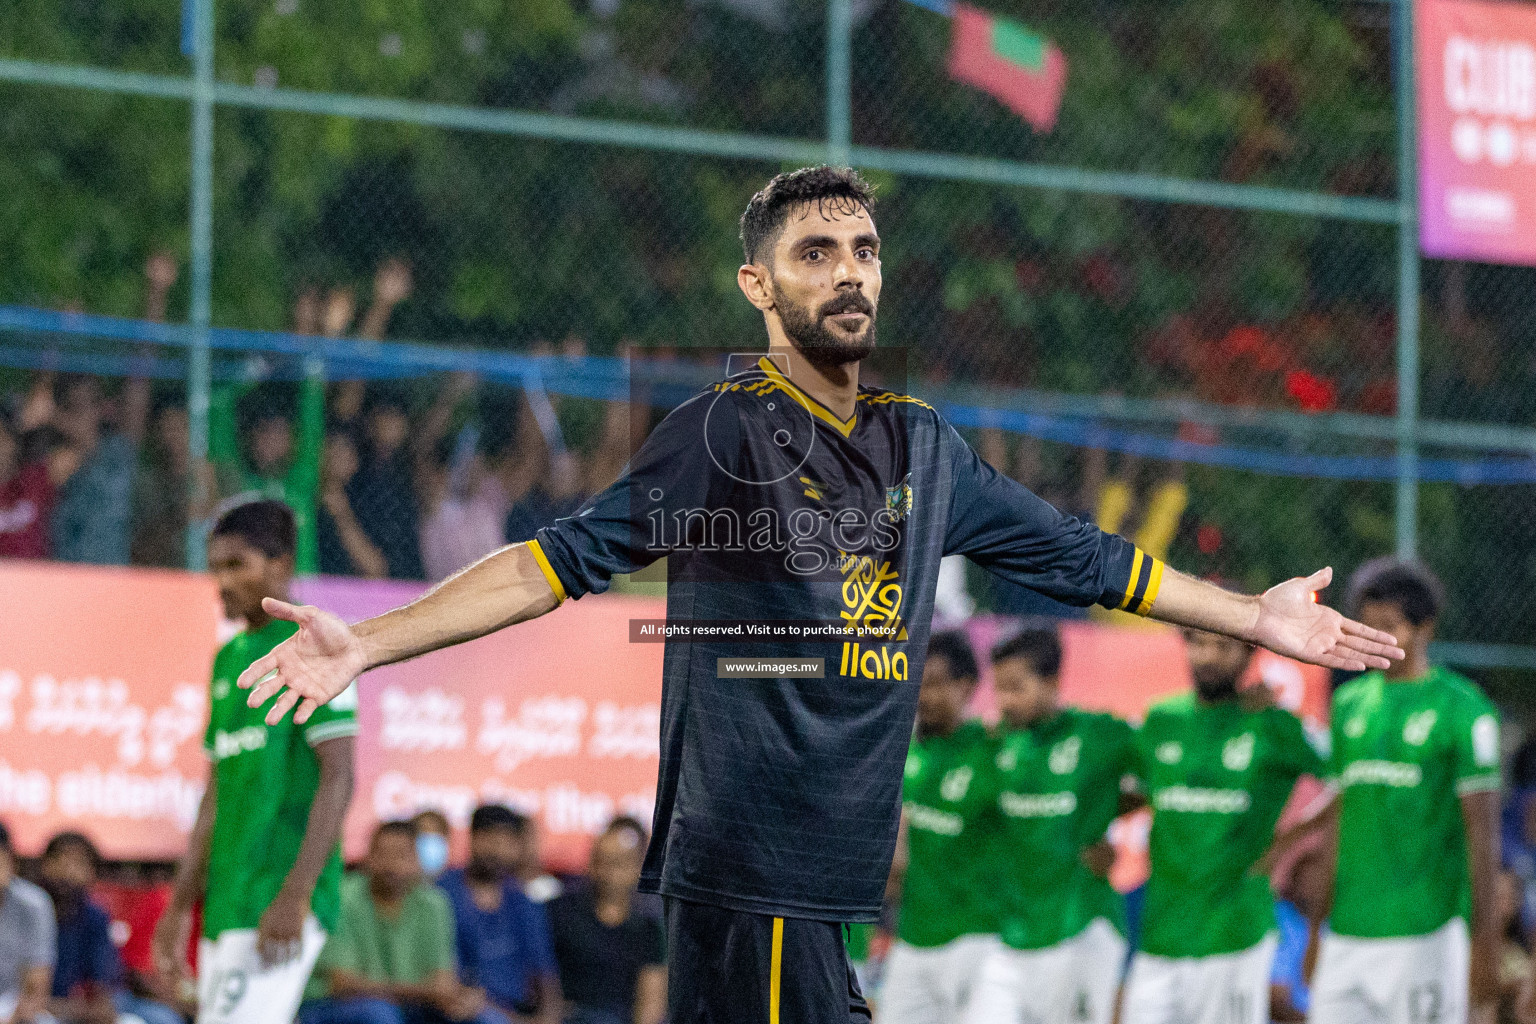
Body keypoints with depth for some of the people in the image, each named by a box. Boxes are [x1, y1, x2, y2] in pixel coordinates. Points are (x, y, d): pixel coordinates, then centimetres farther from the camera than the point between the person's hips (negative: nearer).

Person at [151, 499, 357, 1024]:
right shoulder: (229, 658, 19)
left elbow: (338, 776, -13)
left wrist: (295, 895, -20)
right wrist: (180, 905, 21)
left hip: (279, 903, -9)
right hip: (226, 902, 9)